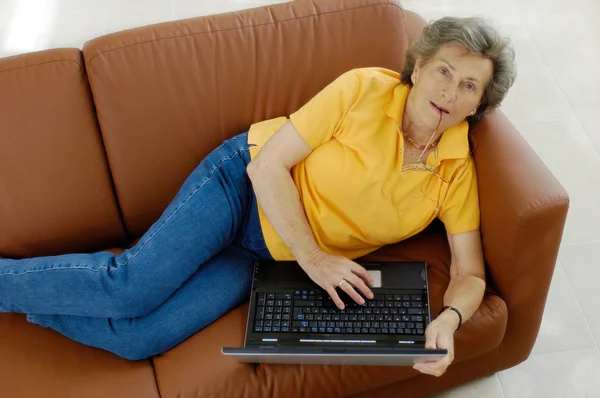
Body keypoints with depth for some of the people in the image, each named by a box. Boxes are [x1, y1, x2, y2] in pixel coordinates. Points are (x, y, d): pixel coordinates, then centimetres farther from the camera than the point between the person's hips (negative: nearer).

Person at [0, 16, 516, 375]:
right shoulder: (366, 90, -16)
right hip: (244, 185, -2)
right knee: (134, 284, -22)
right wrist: (314, 259, -20)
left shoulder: (457, 173, -6)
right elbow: (269, 164, -16)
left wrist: (450, 318, -26)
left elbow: (469, 274, -3)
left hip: (268, 255, 3)